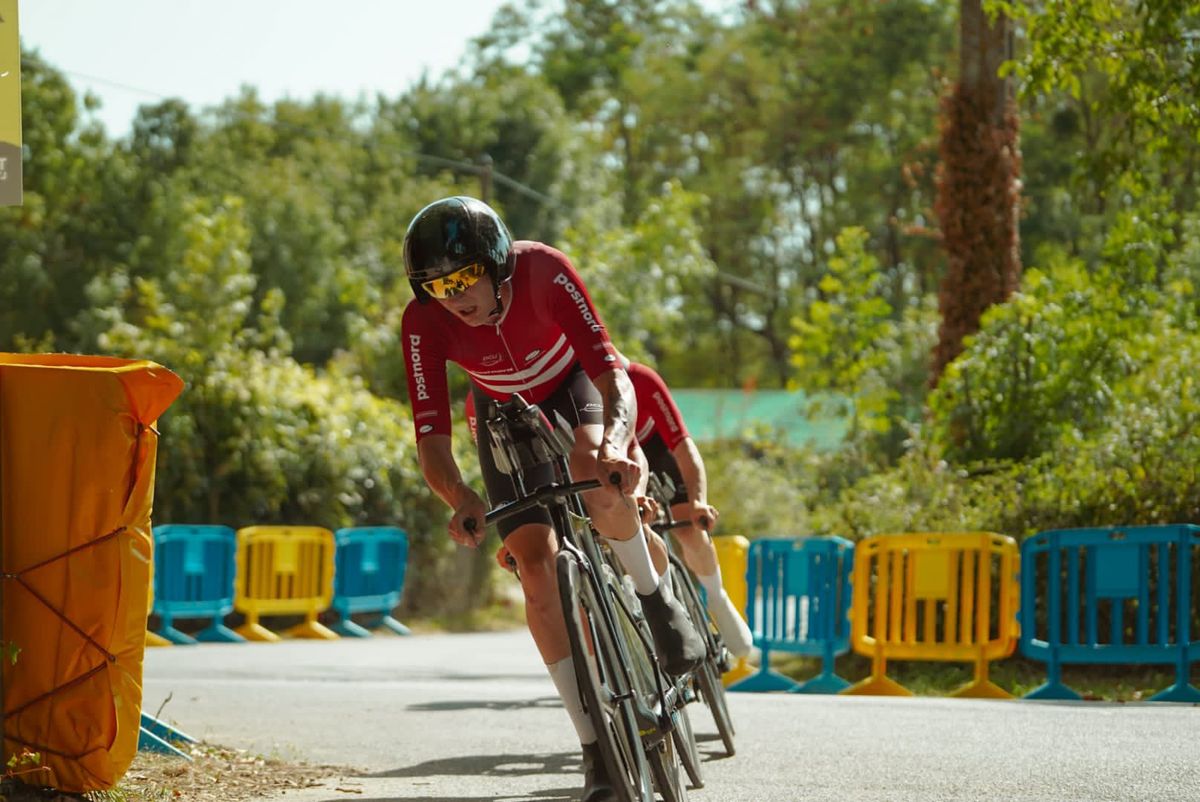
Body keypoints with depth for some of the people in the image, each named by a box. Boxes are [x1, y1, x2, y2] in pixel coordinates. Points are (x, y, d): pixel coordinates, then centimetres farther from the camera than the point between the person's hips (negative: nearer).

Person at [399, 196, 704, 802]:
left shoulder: (544, 271, -36)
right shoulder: (423, 323, -31)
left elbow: (612, 373, -42)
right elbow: (431, 438, -34)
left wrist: (613, 448, -62)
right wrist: (461, 500, -55)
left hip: (570, 383, -2)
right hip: (503, 412, 2)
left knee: (594, 471, -36)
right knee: (535, 559, -13)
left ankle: (656, 600, -7)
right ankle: (594, 745, -9)